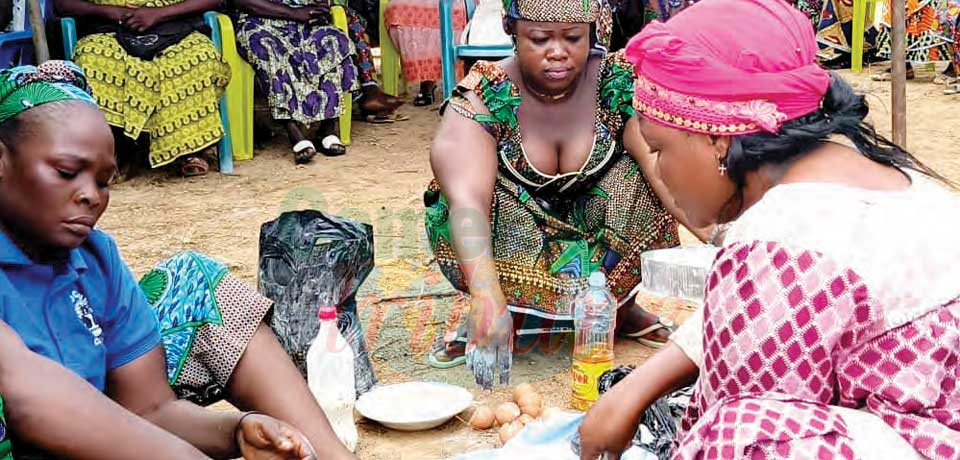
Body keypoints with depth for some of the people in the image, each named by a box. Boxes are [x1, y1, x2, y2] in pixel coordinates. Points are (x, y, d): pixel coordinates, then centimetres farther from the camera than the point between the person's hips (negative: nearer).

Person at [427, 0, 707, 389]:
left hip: (601, 237, 2)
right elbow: (468, 201, -37)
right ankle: (478, 316, -5)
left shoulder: (620, 83, -16)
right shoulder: (482, 96, -23)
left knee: (641, 178, -25)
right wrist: (487, 298, -52)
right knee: (448, 205, -31)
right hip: (513, 242, -2)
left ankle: (624, 305, -2)